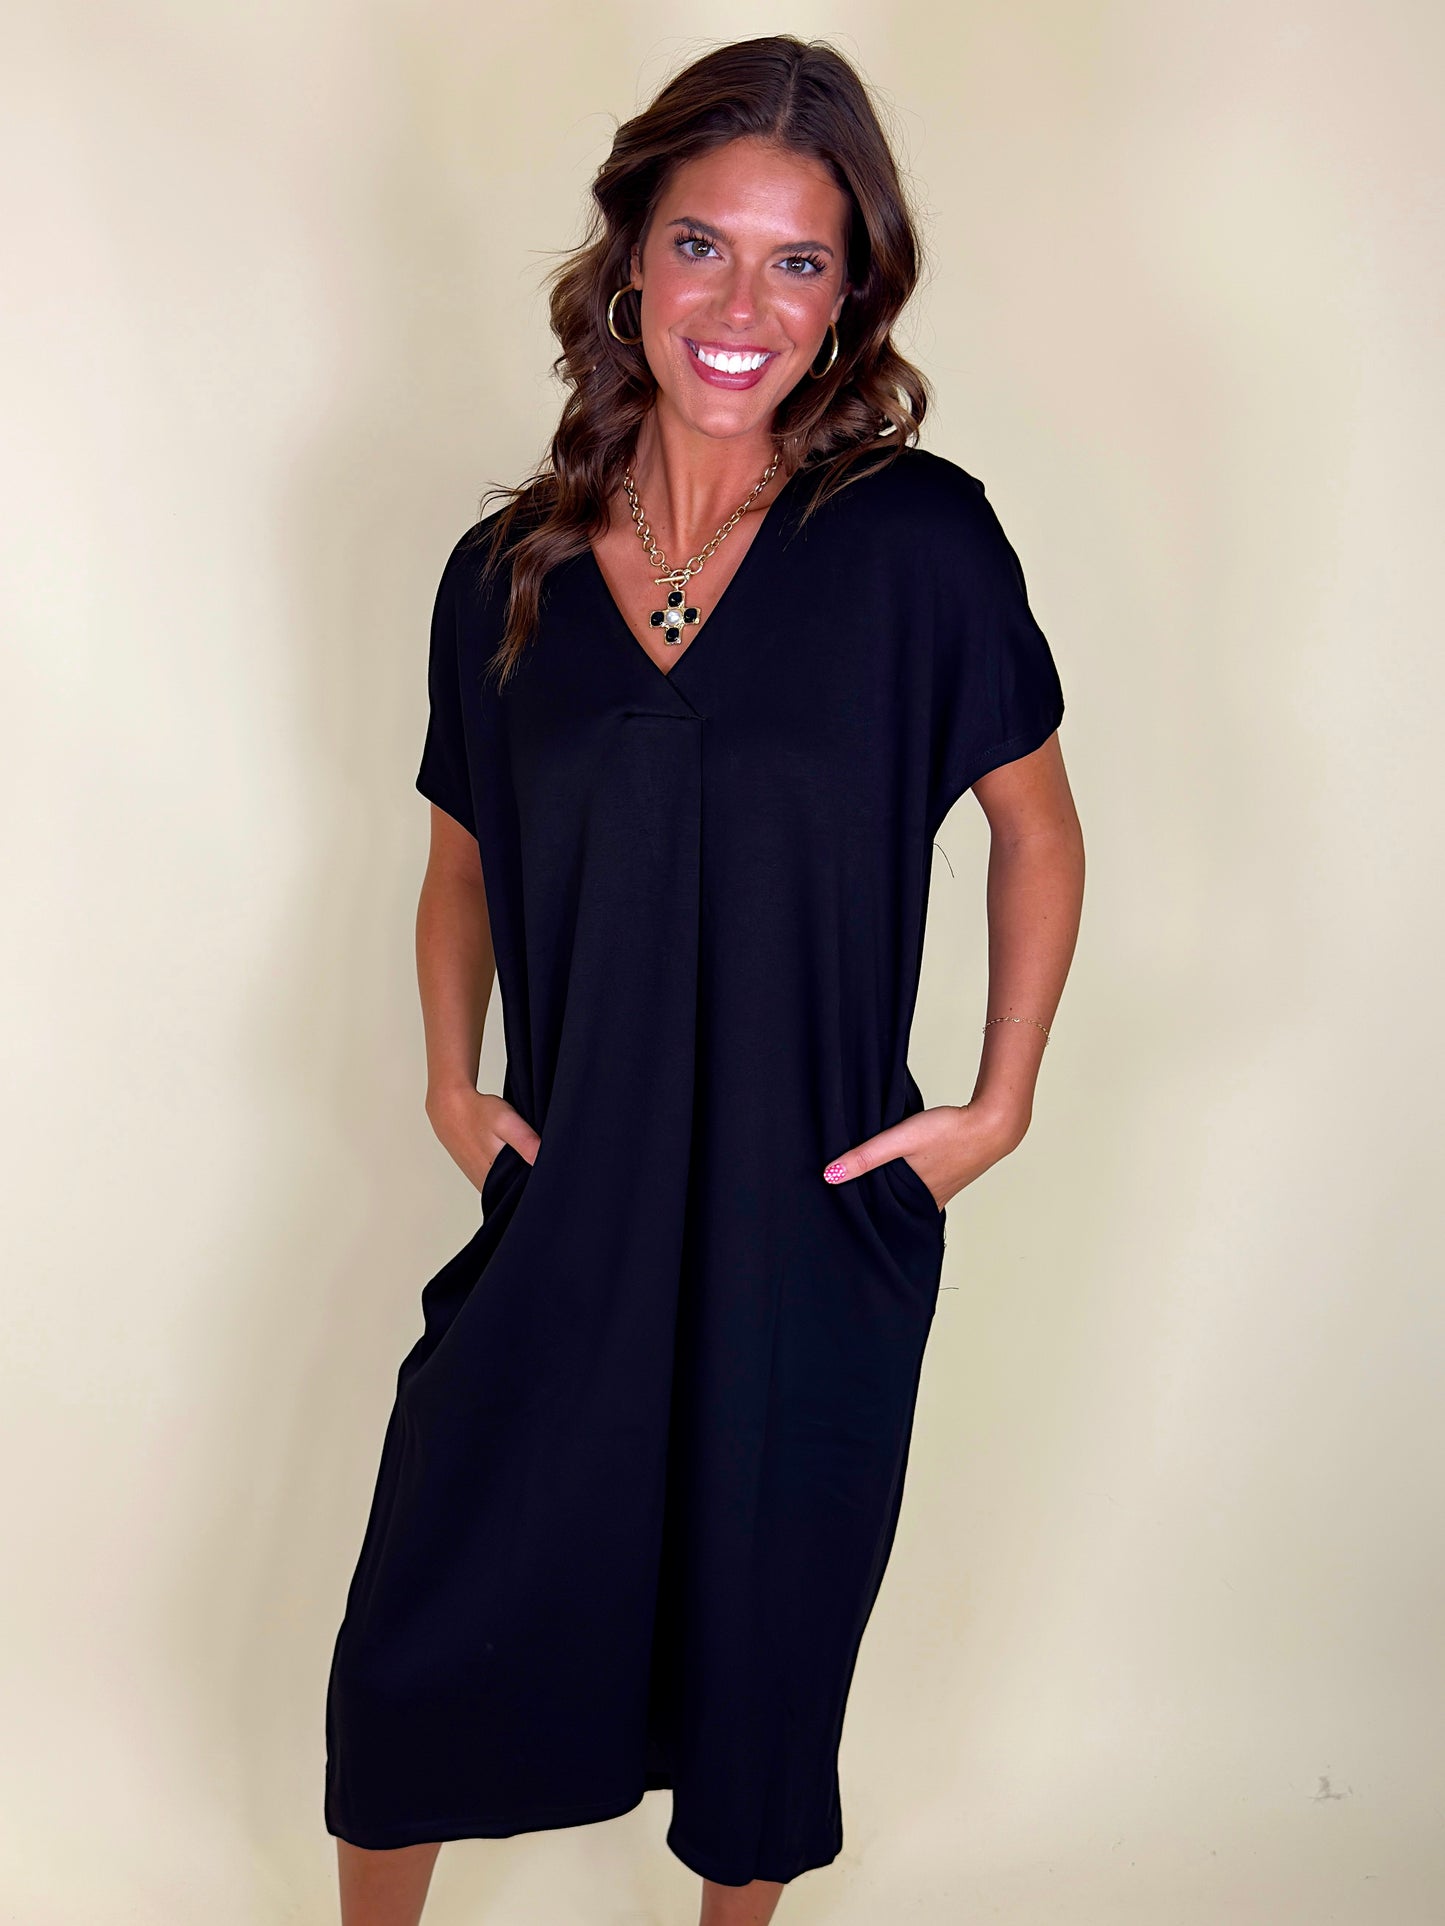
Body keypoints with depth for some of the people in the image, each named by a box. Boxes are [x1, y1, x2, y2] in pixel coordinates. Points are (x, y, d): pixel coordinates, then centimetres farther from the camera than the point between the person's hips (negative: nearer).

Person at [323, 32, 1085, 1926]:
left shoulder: (916, 538, -9)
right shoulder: (507, 573, 0)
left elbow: (1037, 830, 3)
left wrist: (1002, 1104, -2)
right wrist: (450, 1076, 1)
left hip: (817, 1227, -2)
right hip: (566, 1219, 2)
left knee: (762, 1654, 18)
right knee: (419, 1644, 13)